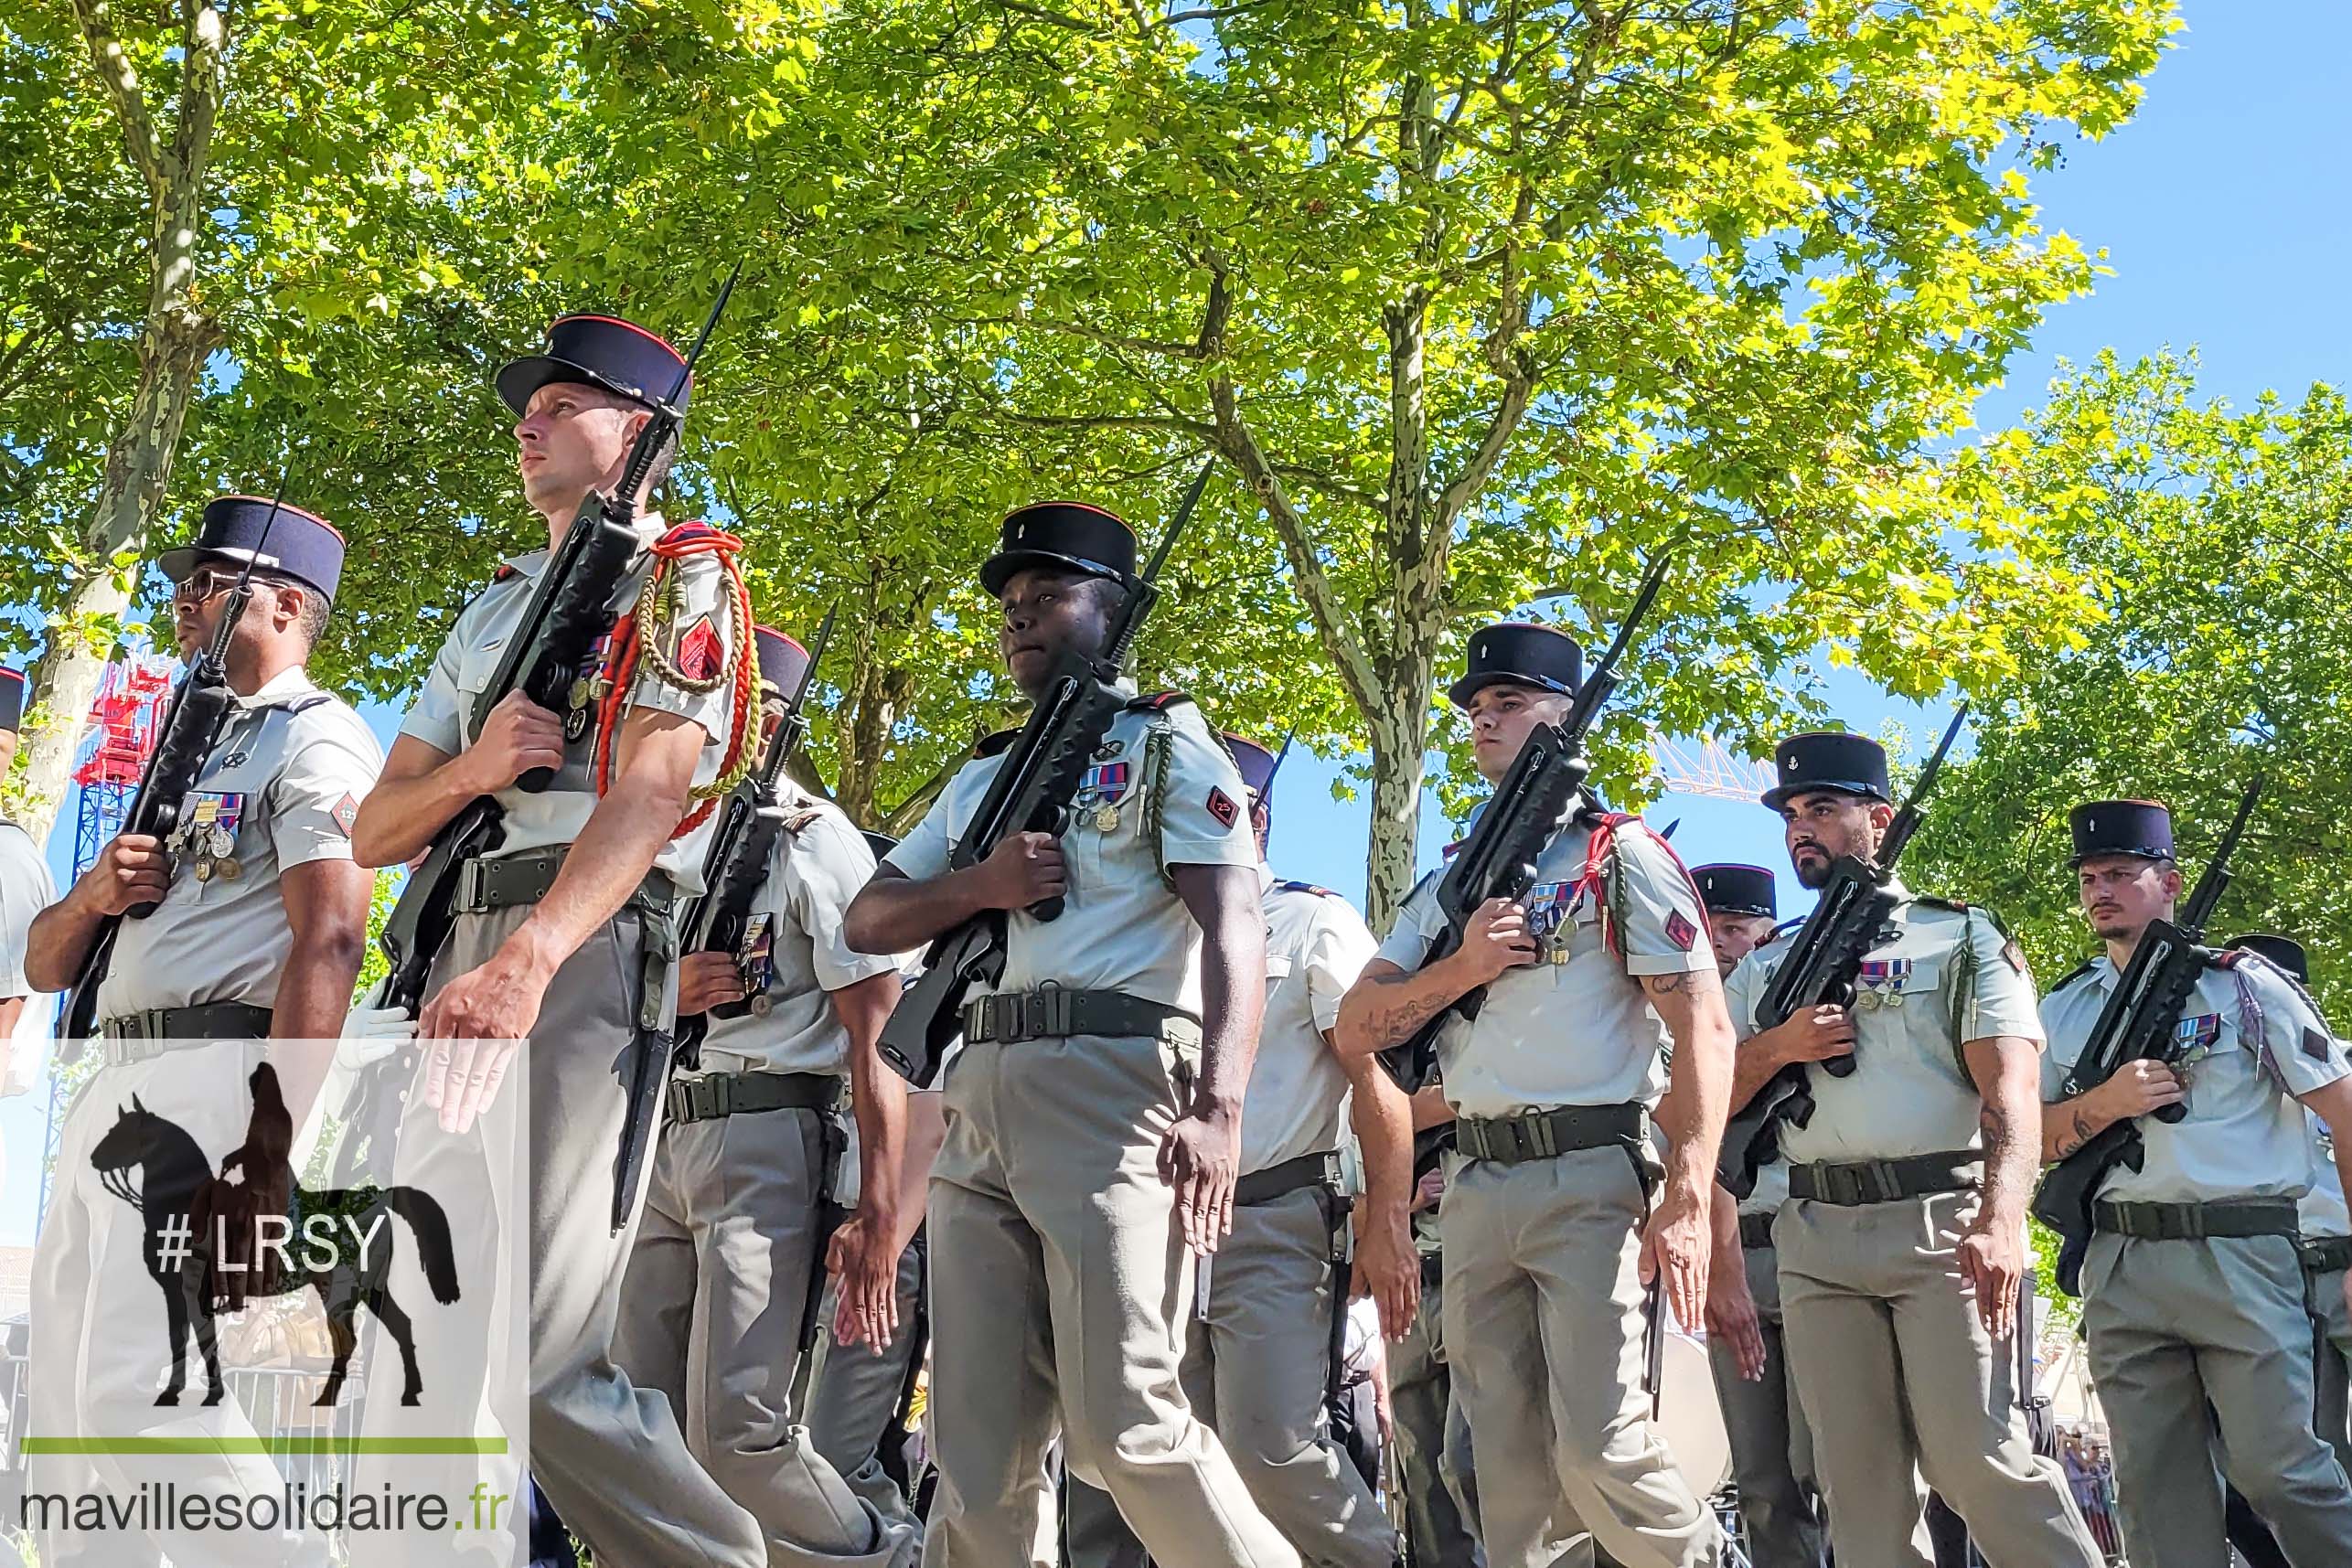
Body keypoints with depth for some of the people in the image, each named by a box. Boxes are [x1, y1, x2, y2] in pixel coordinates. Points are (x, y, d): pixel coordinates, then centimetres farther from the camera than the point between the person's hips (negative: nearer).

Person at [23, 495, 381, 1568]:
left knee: (140, 1391, -18)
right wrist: (94, 893, -1)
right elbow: (45, 964, 23)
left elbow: (329, 943, -17)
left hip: (207, 1078, -9)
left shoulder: (315, 738, -2)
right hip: (109, 1089, 10)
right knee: (64, 1408, 9)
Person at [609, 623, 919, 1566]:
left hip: (765, 1142, -7)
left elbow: (877, 1039, -8)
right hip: (659, 1142, 7)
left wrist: (878, 1214, -15)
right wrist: (666, 993, -4)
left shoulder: (815, 842, -2)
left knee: (735, 1427, -12)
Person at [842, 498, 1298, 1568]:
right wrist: (982, 884, -2)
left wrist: (1218, 1106, -21)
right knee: (978, 1440, 4)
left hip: (1110, 1087, -6)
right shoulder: (983, 779, 26)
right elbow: (869, 922, 20)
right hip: (979, 1105, 6)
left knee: (1124, 1423, -11)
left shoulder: (1167, 746, 7)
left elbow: (1233, 929, -6)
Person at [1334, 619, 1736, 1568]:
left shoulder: (1623, 856, 2)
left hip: (1590, 1178, -5)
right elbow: (1357, 1030, 13)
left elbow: (1703, 1029, -7)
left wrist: (1688, 1202, -17)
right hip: (1474, 1188, 6)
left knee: (1598, 1445, -10)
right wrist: (1461, 967, -5)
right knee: (1508, 1469, 5)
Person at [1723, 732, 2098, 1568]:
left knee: (1975, 1456, -9)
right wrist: (1777, 1046, -4)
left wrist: (2001, 1220, -20)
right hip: (1817, 1239, 4)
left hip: (1940, 1224, -4)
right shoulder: (1766, 967, 19)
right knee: (1856, 1475, 3)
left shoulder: (1961, 937, 7)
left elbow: (2010, 1090, -5)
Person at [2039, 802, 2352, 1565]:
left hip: (2242, 1257, -4)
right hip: (2121, 1268, 4)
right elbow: (2033, 1139, 11)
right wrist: (2104, 1103, -8)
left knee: (2276, 1468, -5)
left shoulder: (2244, 984, 3)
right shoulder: (2065, 1007, 13)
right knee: (2154, 1486, 6)